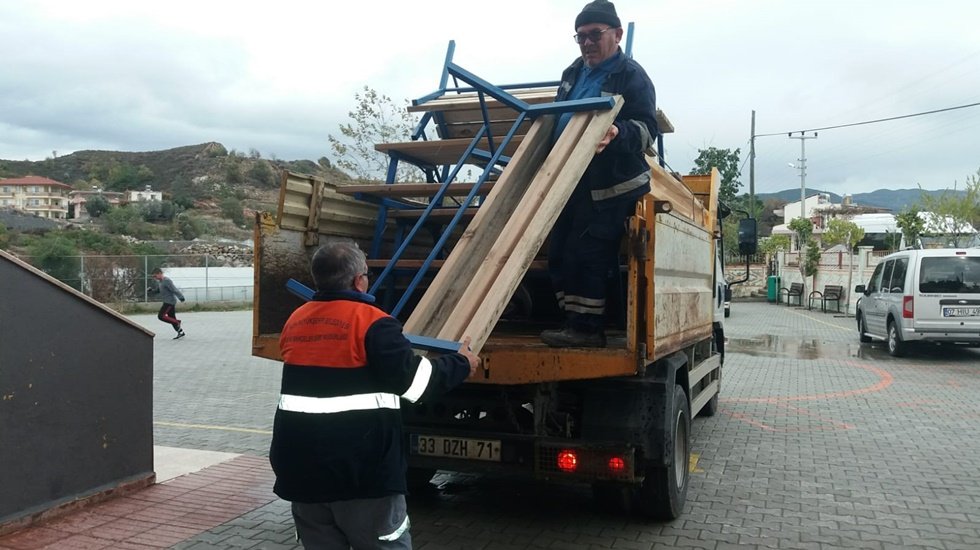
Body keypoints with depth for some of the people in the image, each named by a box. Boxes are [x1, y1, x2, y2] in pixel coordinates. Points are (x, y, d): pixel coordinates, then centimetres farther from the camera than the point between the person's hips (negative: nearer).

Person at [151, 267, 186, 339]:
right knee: (172, 318, 10)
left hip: (170, 302, -10)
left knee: (161, 316, -13)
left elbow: (174, 290, -22)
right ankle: (180, 332, 15)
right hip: (167, 302, 10)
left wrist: (181, 297, -27)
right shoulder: (159, 282, 13)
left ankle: (177, 323, -5)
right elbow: (158, 290, 24)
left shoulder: (167, 281, -15)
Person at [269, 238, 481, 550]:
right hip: (357, 469, -6)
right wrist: (460, 364, 2)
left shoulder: (295, 321, 10)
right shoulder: (371, 321, -13)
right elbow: (413, 378, -14)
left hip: (302, 465, 6)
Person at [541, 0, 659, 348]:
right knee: (559, 254, 8)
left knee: (585, 255, -12)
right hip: (570, 181, 9)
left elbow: (647, 128, -17)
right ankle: (573, 324, 17)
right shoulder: (573, 74, 17)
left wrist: (617, 133, -37)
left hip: (610, 186, -8)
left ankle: (588, 328, -1)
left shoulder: (631, 75, -6)